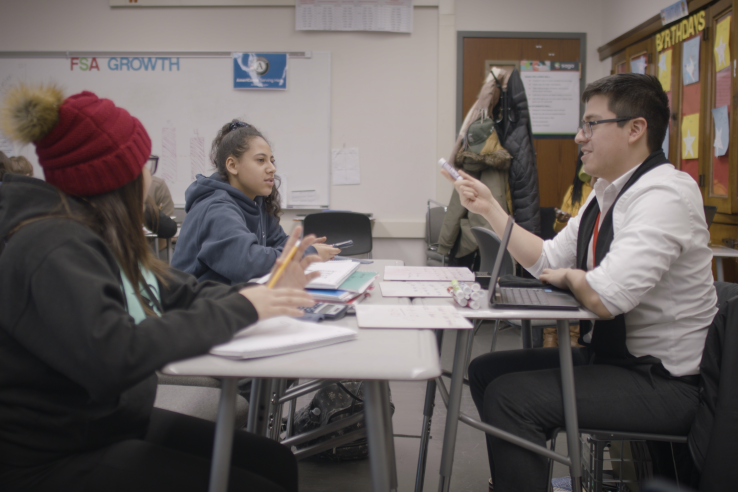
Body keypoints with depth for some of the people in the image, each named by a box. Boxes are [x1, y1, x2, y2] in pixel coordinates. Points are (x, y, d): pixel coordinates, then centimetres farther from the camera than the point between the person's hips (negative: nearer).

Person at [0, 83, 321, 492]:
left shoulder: (101, 236, 6)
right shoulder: (53, 247, -24)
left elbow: (183, 292, 8)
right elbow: (112, 356, -36)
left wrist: (267, 292, -7)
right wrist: (239, 310, -28)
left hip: (119, 420, 9)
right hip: (53, 459, -9)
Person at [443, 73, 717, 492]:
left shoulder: (665, 194, -21)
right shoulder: (606, 194, 8)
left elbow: (606, 297, -31)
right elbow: (546, 261, 11)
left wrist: (570, 277, -10)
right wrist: (490, 208, 6)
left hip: (661, 382, -9)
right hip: (608, 356, 9)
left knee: (509, 396, -22)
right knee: (486, 370, 7)